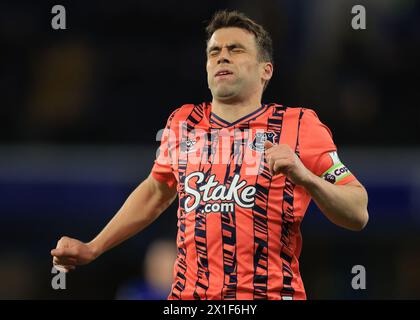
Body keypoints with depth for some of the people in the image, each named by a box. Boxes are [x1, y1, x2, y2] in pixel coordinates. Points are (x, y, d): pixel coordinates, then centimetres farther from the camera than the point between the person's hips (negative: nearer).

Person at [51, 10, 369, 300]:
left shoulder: (300, 127, -2)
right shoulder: (182, 123, 9)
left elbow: (358, 215, -4)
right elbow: (156, 192, 27)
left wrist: (305, 177, -20)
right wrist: (92, 249, 25)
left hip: (272, 292, -3)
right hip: (187, 294, 3)